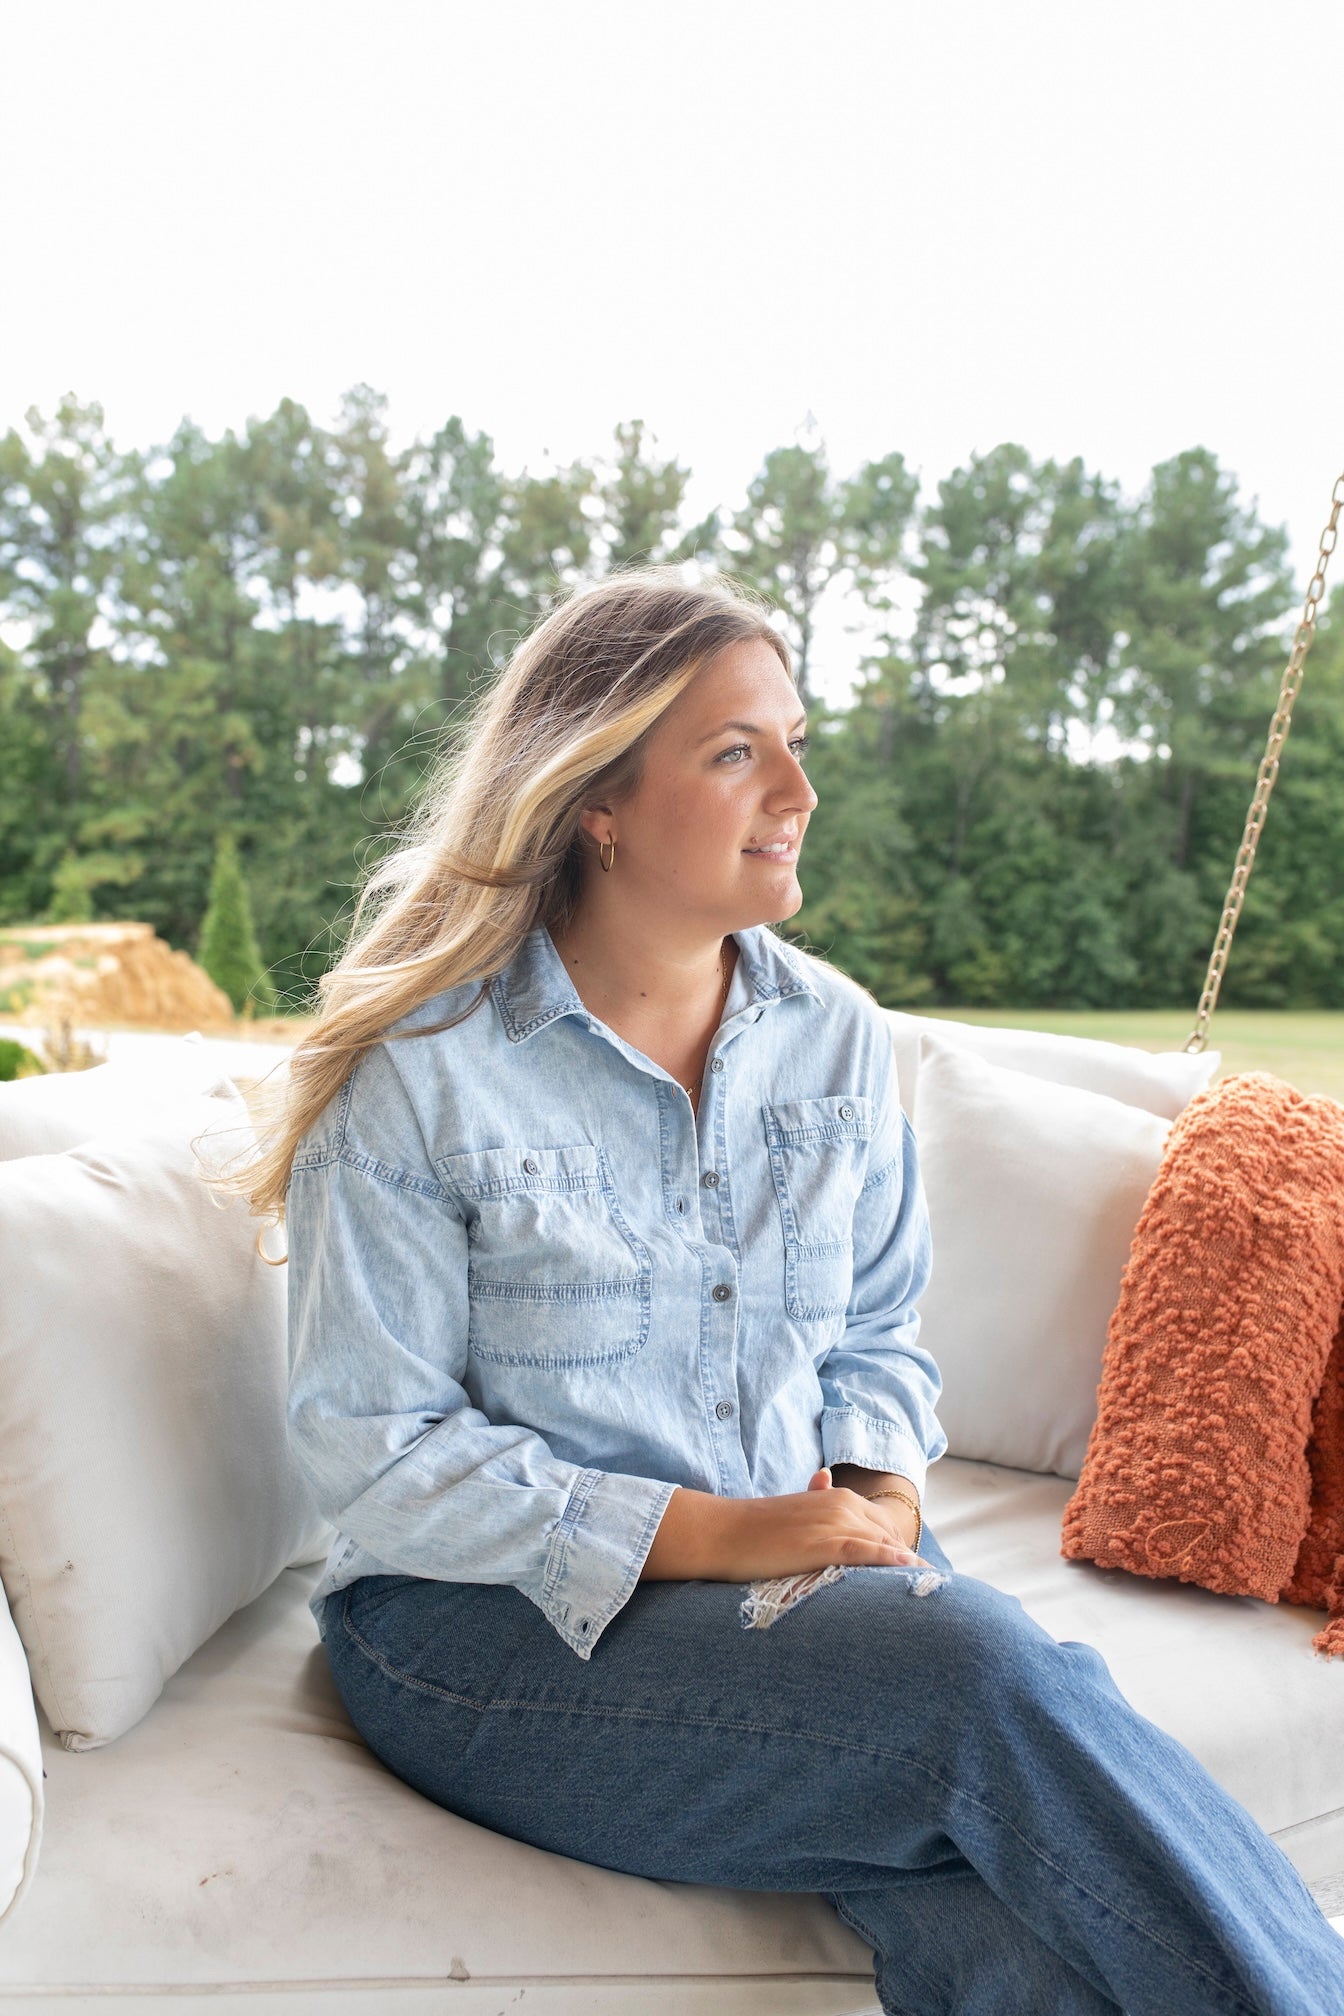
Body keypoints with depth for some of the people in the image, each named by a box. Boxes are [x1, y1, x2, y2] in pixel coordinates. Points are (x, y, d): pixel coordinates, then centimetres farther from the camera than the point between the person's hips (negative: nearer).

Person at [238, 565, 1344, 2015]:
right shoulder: (418, 1070, -9)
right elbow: (371, 1449, -10)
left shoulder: (836, 1035, 7)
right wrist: (706, 1535, -17)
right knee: (984, 1675, -29)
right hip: (500, 1622, -4)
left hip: (813, 1566, 4)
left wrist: (884, 1494, -8)